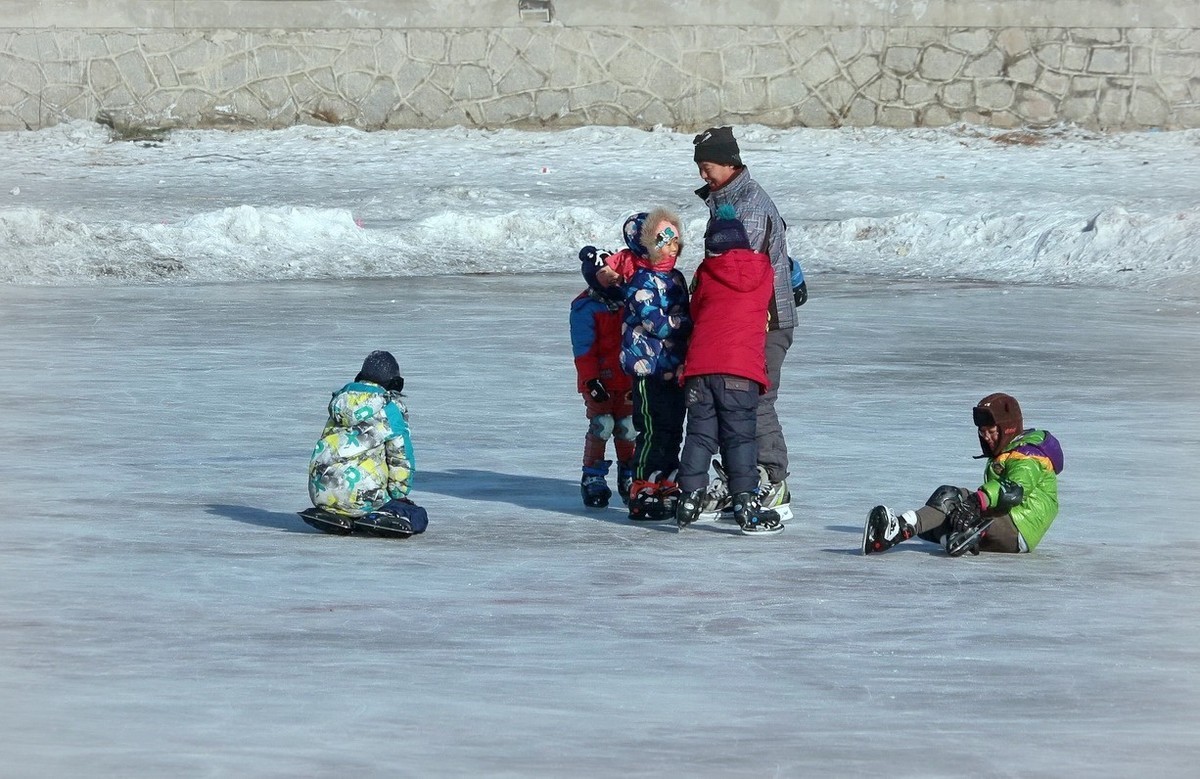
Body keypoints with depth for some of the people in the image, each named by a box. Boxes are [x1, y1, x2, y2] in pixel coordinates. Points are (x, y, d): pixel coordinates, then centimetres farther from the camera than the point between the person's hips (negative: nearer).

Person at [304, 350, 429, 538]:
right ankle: (378, 518, -21)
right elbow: (401, 458, 1)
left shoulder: (340, 401, 18)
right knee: (417, 518, 7)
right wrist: (399, 496, 15)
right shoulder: (390, 408, 0)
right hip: (361, 494, -6)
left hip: (320, 492, 6)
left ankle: (330, 515, 3)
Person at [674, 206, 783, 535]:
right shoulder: (763, 270, 9)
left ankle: (690, 499, 9)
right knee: (740, 437, -1)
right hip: (741, 370, -2)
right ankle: (746, 505, -7)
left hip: (699, 366, 2)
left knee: (699, 434, 10)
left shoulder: (706, 274, 11)